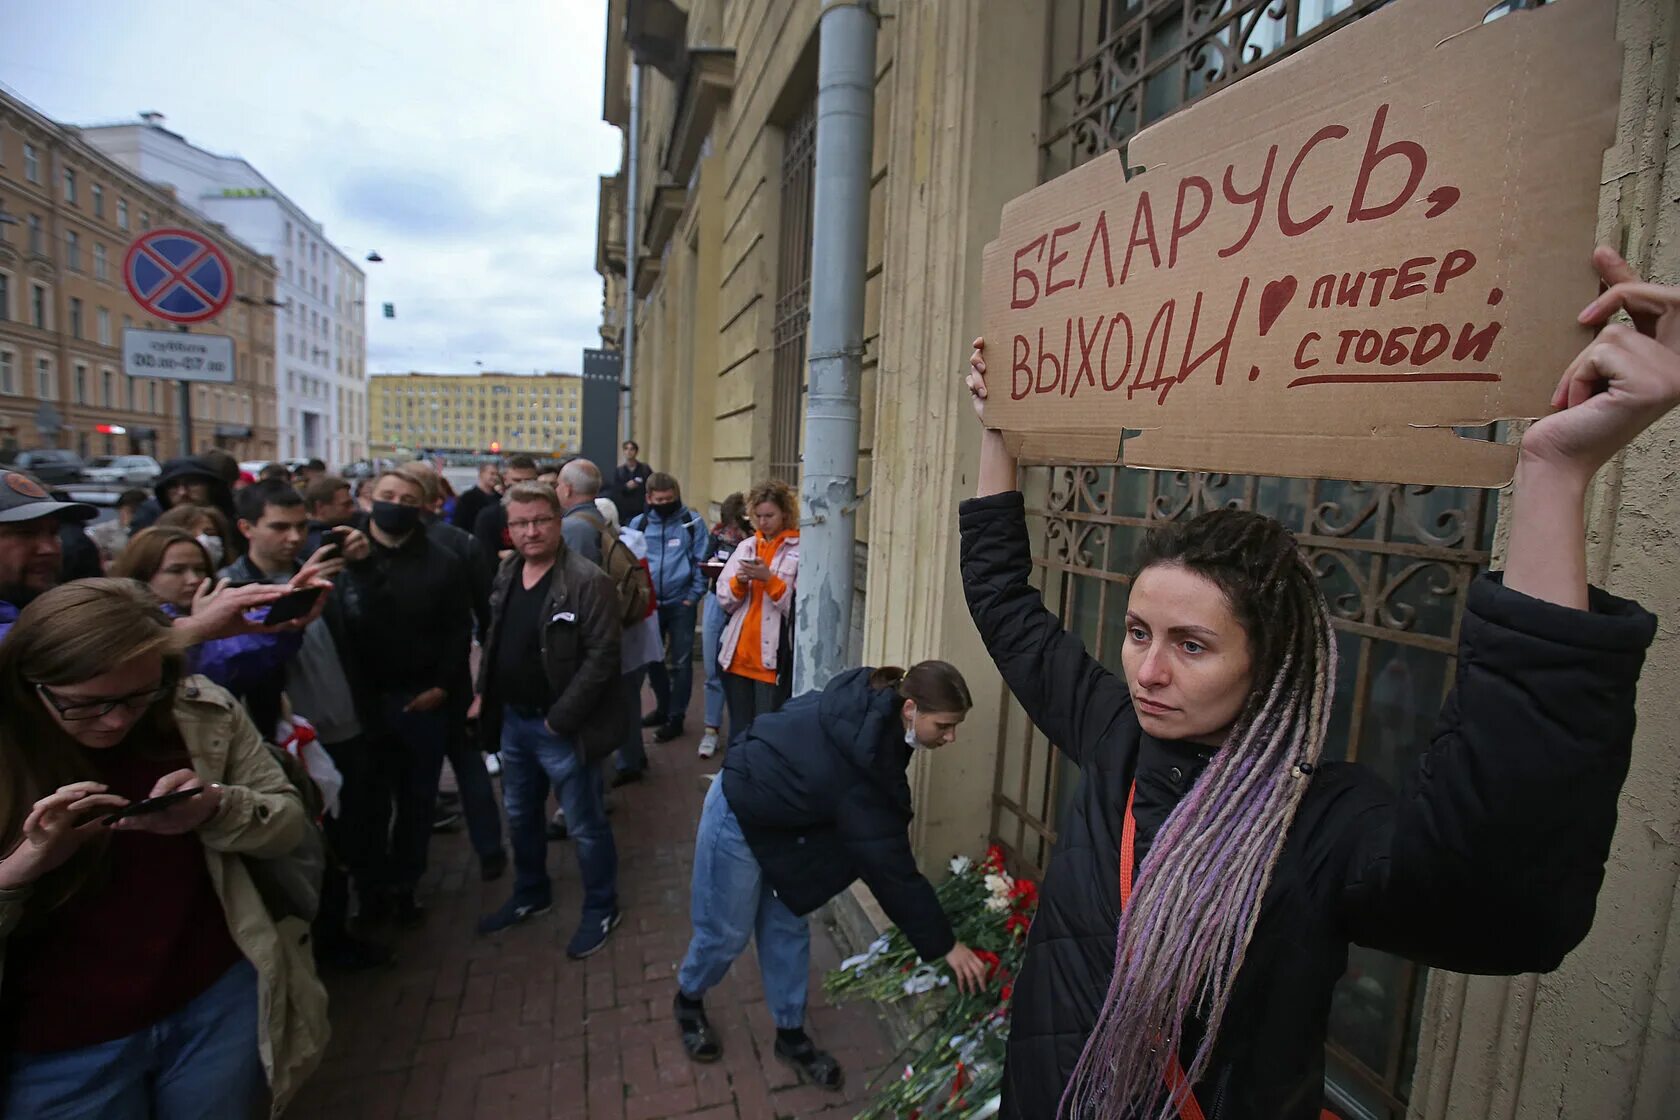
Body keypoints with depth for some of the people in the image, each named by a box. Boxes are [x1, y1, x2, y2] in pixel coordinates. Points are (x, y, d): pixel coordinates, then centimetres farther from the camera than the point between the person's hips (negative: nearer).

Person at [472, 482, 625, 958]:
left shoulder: (588, 582, -20)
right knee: (520, 816, 24)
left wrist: (559, 720, -20)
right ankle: (531, 894, 47)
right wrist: (482, 694, 8)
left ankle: (601, 909, 29)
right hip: (513, 720, 8)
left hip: (563, 728, -8)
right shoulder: (506, 574, 5)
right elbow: (493, 641, 17)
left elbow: (601, 657, -22)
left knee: (585, 826, 8)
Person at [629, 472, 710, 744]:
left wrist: (693, 596, -9)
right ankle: (662, 707, 32)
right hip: (649, 603, 3)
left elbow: (702, 562, -4)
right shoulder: (638, 524, 3)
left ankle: (676, 716, 15)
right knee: (652, 658, 14)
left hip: (681, 603, -3)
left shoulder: (692, 521, -4)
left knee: (680, 662, 3)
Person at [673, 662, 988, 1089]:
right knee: (728, 932, 12)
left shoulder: (874, 706, -14)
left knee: (788, 928, 15)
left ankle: (791, 1034, 32)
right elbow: (889, 865, -29)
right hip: (740, 815, -8)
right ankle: (688, 1002, 42)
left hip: (779, 816, 8)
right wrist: (945, 945, -20)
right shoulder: (862, 756, -36)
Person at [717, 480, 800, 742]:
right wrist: (739, 582, -7)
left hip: (774, 657, -5)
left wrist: (769, 579, -18)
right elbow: (725, 600, 12)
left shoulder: (799, 549, -5)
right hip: (738, 653, 5)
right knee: (738, 730, 16)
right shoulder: (745, 546, 12)